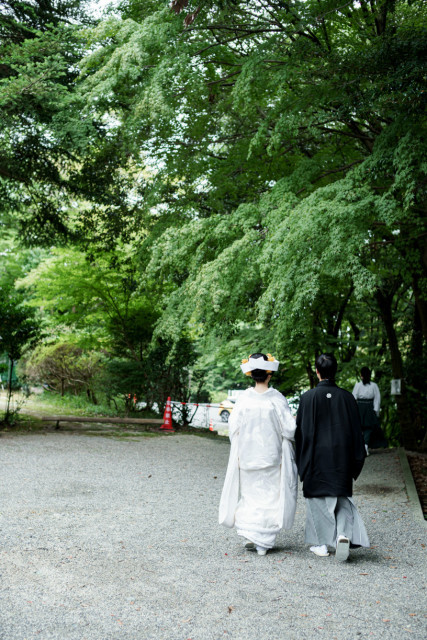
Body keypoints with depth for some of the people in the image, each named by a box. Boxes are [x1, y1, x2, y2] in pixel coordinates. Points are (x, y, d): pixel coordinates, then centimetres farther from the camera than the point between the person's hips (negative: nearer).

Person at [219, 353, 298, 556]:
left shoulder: (244, 398, -7)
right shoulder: (276, 398, -12)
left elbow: (233, 425, -3)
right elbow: (289, 428, -11)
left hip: (247, 454, 2)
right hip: (271, 455, -2)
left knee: (250, 493, 16)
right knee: (269, 496, 9)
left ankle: (249, 534, 6)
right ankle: (263, 542, 11)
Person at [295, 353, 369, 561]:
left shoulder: (308, 397, -10)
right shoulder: (347, 397, -3)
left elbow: (301, 431, -7)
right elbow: (356, 431, 2)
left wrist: (301, 461, 4)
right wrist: (357, 460, 11)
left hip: (316, 457, -2)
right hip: (341, 457, 2)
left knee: (317, 498, 11)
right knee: (342, 497, 13)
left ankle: (321, 544, 16)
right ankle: (343, 534, -9)